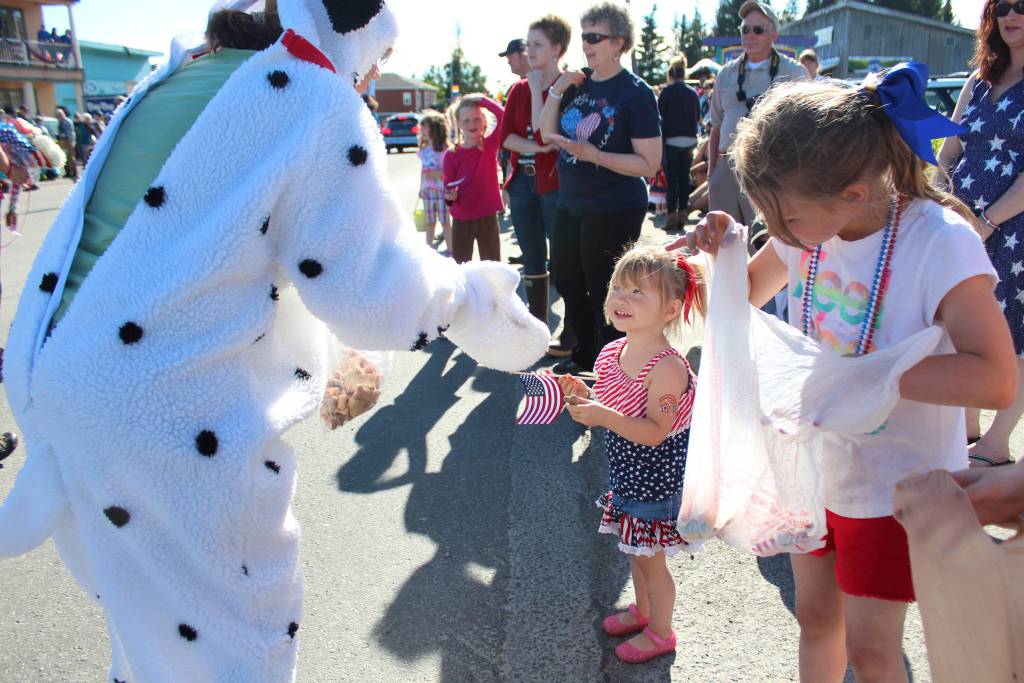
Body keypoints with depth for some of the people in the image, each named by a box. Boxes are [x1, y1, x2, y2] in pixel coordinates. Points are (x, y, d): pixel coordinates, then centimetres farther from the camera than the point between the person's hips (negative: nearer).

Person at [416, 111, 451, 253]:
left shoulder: (444, 150, -9)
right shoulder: (423, 149, 12)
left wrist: (437, 173, -25)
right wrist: (421, 188, 21)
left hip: (442, 189, -6)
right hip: (428, 190, 6)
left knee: (445, 222, -1)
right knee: (430, 222, 11)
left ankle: (450, 251, 6)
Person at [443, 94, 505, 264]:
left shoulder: (490, 145, -3)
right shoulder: (451, 155, -5)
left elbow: (504, 116, -17)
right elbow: (448, 189, -1)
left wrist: (481, 99, -12)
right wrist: (450, 196, -23)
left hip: (488, 218, 0)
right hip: (461, 220, 0)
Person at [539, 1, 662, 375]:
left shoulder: (635, 92, -13)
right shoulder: (578, 83, 5)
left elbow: (649, 164, -18)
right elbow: (547, 135, 6)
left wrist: (592, 153, -25)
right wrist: (557, 91, -6)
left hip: (615, 210, -7)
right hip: (571, 205, 8)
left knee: (603, 293, 2)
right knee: (567, 281, 20)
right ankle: (584, 355, 40)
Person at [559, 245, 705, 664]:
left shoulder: (667, 367, -27)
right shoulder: (612, 353, -4)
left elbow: (655, 433, -28)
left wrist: (605, 417, -38)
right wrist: (581, 395, -10)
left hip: (657, 479, -7)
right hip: (628, 474, 7)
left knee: (649, 557, 9)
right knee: (634, 548, 25)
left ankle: (660, 633, 32)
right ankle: (642, 610, 49)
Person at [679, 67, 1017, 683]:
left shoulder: (938, 241, -26)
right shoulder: (810, 224, -8)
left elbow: (996, 380, -33)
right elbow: (751, 294, 10)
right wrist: (725, 247, -11)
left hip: (896, 486, -5)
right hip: (816, 464, 5)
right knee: (816, 616, 20)